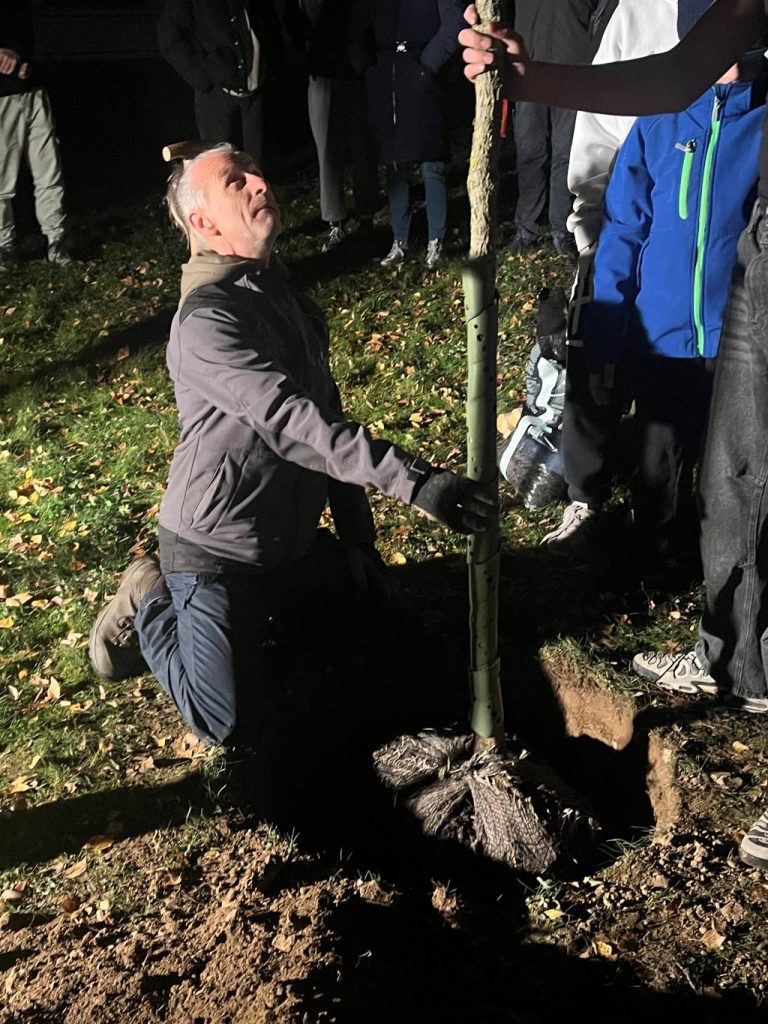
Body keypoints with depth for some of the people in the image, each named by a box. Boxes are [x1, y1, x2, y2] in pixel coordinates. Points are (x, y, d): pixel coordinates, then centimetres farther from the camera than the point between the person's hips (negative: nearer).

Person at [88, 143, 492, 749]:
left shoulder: (286, 294, 6)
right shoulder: (206, 319, -24)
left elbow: (325, 413, 9)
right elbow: (291, 421, -35)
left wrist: (356, 532, 8)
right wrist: (413, 481, -43)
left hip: (293, 536, 8)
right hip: (217, 547, -8)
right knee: (227, 726, -4)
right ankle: (149, 606, 19)